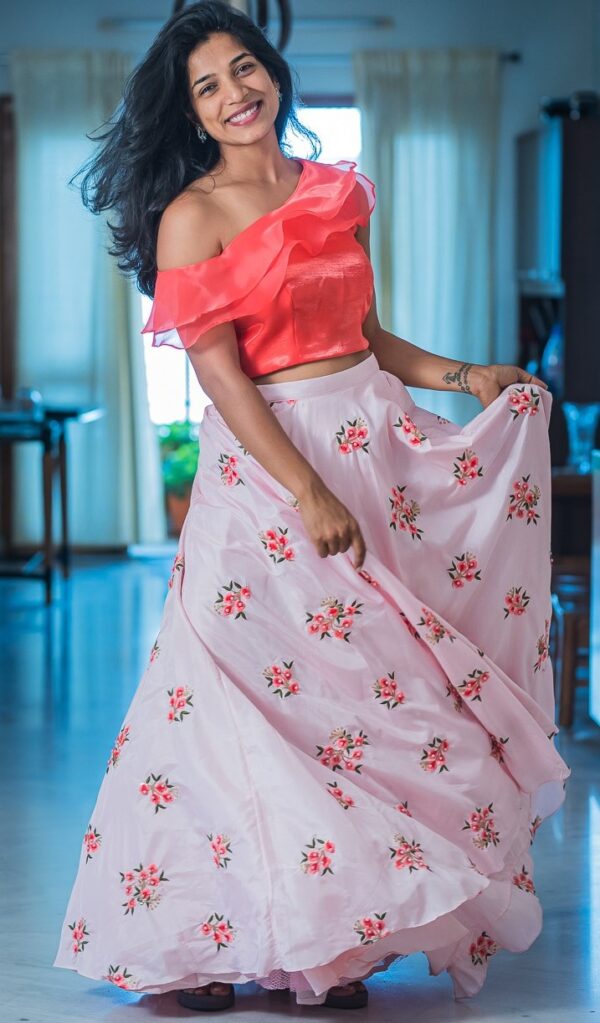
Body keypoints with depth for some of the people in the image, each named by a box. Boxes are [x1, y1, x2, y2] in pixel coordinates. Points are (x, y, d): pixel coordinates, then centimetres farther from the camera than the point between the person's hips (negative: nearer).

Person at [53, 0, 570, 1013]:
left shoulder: (336, 189, 11)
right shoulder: (192, 216, -6)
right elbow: (218, 370, -12)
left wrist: (458, 376, 6)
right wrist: (307, 491, -19)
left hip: (378, 439, 6)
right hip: (267, 459, -5)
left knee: (378, 677, 4)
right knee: (275, 692, -4)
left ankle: (335, 938, 14)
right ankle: (207, 940, 8)